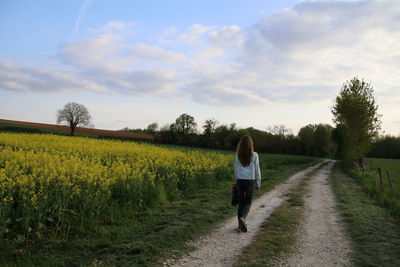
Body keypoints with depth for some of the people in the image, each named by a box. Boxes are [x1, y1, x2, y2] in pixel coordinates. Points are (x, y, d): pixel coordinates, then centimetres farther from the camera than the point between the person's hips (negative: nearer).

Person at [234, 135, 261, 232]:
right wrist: (258, 184, 8)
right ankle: (242, 218, -16)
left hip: (240, 181, 2)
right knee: (248, 203, 10)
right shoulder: (254, 155, -6)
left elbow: (236, 170, 6)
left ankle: (241, 223, 21)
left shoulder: (238, 155, -1)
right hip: (250, 181, -2)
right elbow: (257, 171, -1)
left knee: (240, 202, 15)